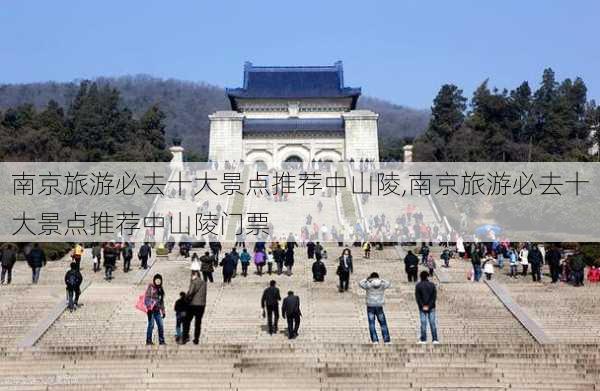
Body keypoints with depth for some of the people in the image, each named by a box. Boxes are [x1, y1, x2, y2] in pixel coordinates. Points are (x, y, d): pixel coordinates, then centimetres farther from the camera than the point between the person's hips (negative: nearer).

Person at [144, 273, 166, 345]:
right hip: (151, 309, -6)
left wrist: (163, 311, 19)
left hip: (157, 310, 6)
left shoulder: (160, 289, 16)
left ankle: (161, 340, 9)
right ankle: (148, 340, 0)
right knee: (151, 324, -8)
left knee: (160, 325, 2)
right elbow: (146, 298, -8)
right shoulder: (150, 287, -2)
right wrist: (149, 307, -17)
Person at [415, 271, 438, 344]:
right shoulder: (432, 285, 3)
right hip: (431, 307, 1)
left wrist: (423, 306, -6)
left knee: (423, 323, 0)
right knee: (432, 323, 3)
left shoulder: (418, 286, -2)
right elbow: (434, 296, -2)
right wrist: (429, 305, -6)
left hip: (422, 307, -1)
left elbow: (417, 297, -7)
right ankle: (435, 339, 1)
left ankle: (423, 339, -1)